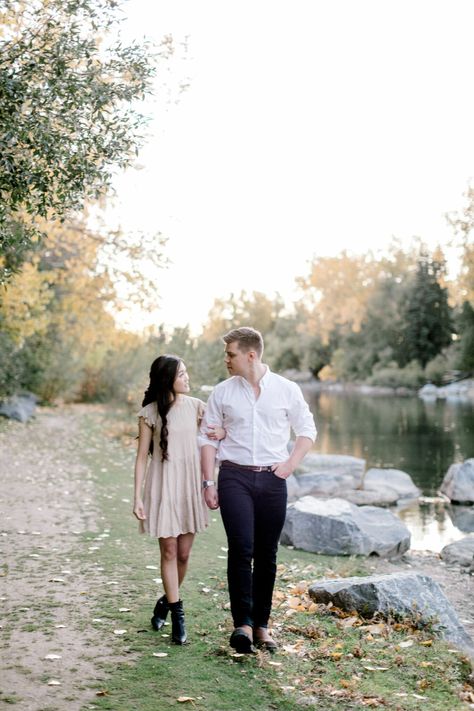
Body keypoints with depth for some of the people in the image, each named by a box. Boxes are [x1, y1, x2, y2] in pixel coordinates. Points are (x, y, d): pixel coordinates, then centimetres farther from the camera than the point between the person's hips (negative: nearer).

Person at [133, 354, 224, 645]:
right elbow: (142, 457, -1)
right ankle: (177, 613, 12)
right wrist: (138, 498, -5)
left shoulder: (196, 406, 2)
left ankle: (167, 600, 32)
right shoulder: (149, 413, -5)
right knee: (169, 552, 0)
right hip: (162, 485, -3)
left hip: (190, 484, 3)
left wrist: (223, 432, -11)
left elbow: (216, 431, 15)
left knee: (183, 554, 8)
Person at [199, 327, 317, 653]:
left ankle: (261, 624, 16)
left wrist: (291, 464, -1)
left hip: (272, 479, 1)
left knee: (267, 554, 5)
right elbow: (208, 438, 7)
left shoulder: (287, 390, 3)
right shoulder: (222, 392, 4)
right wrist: (209, 482, 0)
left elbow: (307, 430, 12)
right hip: (235, 477, -1)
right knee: (241, 549, -15)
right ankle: (243, 623, -9)